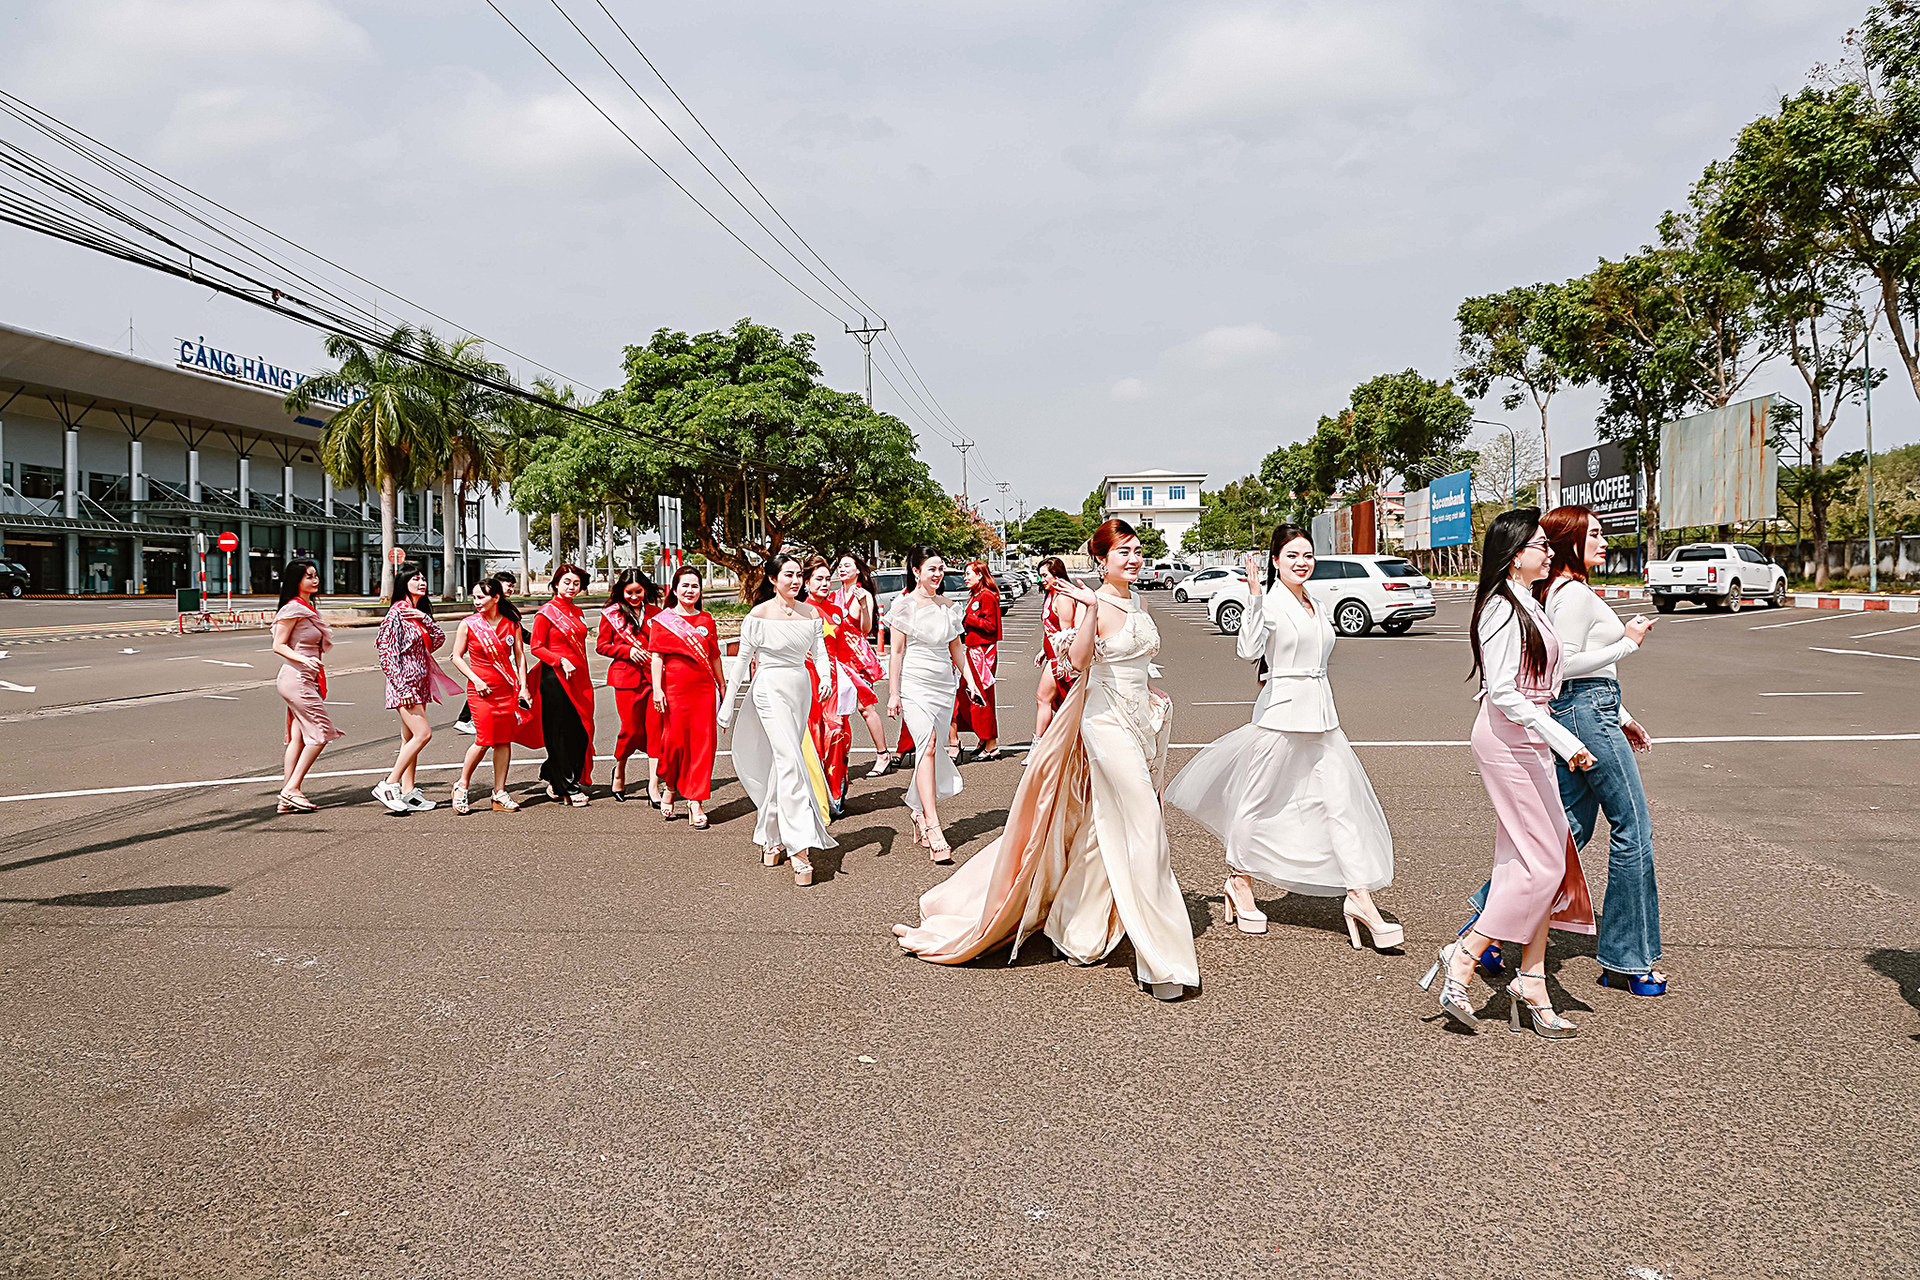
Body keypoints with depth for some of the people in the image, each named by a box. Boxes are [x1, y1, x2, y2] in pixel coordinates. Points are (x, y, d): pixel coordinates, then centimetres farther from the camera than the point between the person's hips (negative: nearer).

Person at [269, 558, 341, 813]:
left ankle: (287, 797, 9)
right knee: (321, 732, -9)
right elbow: (278, 645, -13)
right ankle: (291, 790, -5)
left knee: (299, 737, 7)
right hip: (297, 679, -9)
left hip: (306, 680, 9)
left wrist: (319, 683, 25)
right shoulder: (293, 608, -11)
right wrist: (303, 660, -27)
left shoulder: (308, 608, 16)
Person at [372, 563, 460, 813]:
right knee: (423, 733, -16)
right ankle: (388, 785, -10)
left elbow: (439, 639, 7)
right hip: (404, 682, -9)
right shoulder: (397, 611, -11)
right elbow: (386, 650, -15)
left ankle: (408, 791, 12)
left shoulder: (420, 610, 14)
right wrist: (403, 687, -20)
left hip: (420, 682, 9)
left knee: (410, 738, 9)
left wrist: (425, 618, -9)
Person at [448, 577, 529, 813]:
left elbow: (519, 655, 8)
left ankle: (499, 794, 10)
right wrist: (476, 680, -9)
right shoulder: (468, 624, -1)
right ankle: (462, 787, 10)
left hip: (507, 688, 3)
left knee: (504, 740, 2)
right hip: (481, 689, -3)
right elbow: (457, 656, 3)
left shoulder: (512, 623, 4)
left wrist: (523, 687, 1)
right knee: (485, 740, -10)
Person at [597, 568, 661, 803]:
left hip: (653, 676, 2)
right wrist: (627, 651, -9)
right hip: (626, 678, -2)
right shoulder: (611, 615, 6)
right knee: (632, 729, -1)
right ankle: (619, 770, 28)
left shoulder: (655, 613, 11)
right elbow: (601, 645, 7)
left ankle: (653, 784, -3)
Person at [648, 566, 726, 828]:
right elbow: (657, 658, -2)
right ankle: (670, 787, 26)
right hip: (674, 687, -3)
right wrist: (657, 689, -10)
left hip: (703, 688, 3)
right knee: (675, 740, -1)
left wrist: (723, 686, 16)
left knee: (702, 743, -2)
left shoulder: (707, 620, 11)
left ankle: (695, 801, 2)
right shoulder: (661, 620, 2)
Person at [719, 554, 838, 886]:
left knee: (782, 765, 11)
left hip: (801, 690, 5)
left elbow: (819, 651, 5)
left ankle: (770, 839, 24)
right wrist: (727, 704, 2)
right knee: (790, 762, -16)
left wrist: (826, 675, -18)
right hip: (771, 689, -5)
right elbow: (742, 660, 0)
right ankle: (800, 850, -19)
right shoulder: (759, 616, -6)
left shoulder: (810, 612, 7)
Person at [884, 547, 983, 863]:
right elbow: (896, 651, -3)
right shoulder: (905, 605, -2)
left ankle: (918, 809, 23)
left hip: (943, 685, 6)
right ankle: (933, 830, -24)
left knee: (931, 751, 4)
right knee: (928, 744, -18)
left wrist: (970, 680, 11)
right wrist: (893, 693, -7)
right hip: (914, 683, -5)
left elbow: (956, 648, 20)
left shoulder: (947, 606, 13)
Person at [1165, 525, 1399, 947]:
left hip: (1321, 718, 7)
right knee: (1259, 802, 5)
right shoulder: (1270, 603, -9)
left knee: (1342, 800, -1)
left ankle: (1359, 897, -1)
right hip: (1281, 715, -7)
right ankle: (1239, 883, 25)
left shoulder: (1314, 607, 16)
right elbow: (1248, 650, -26)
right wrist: (1254, 598, -34)